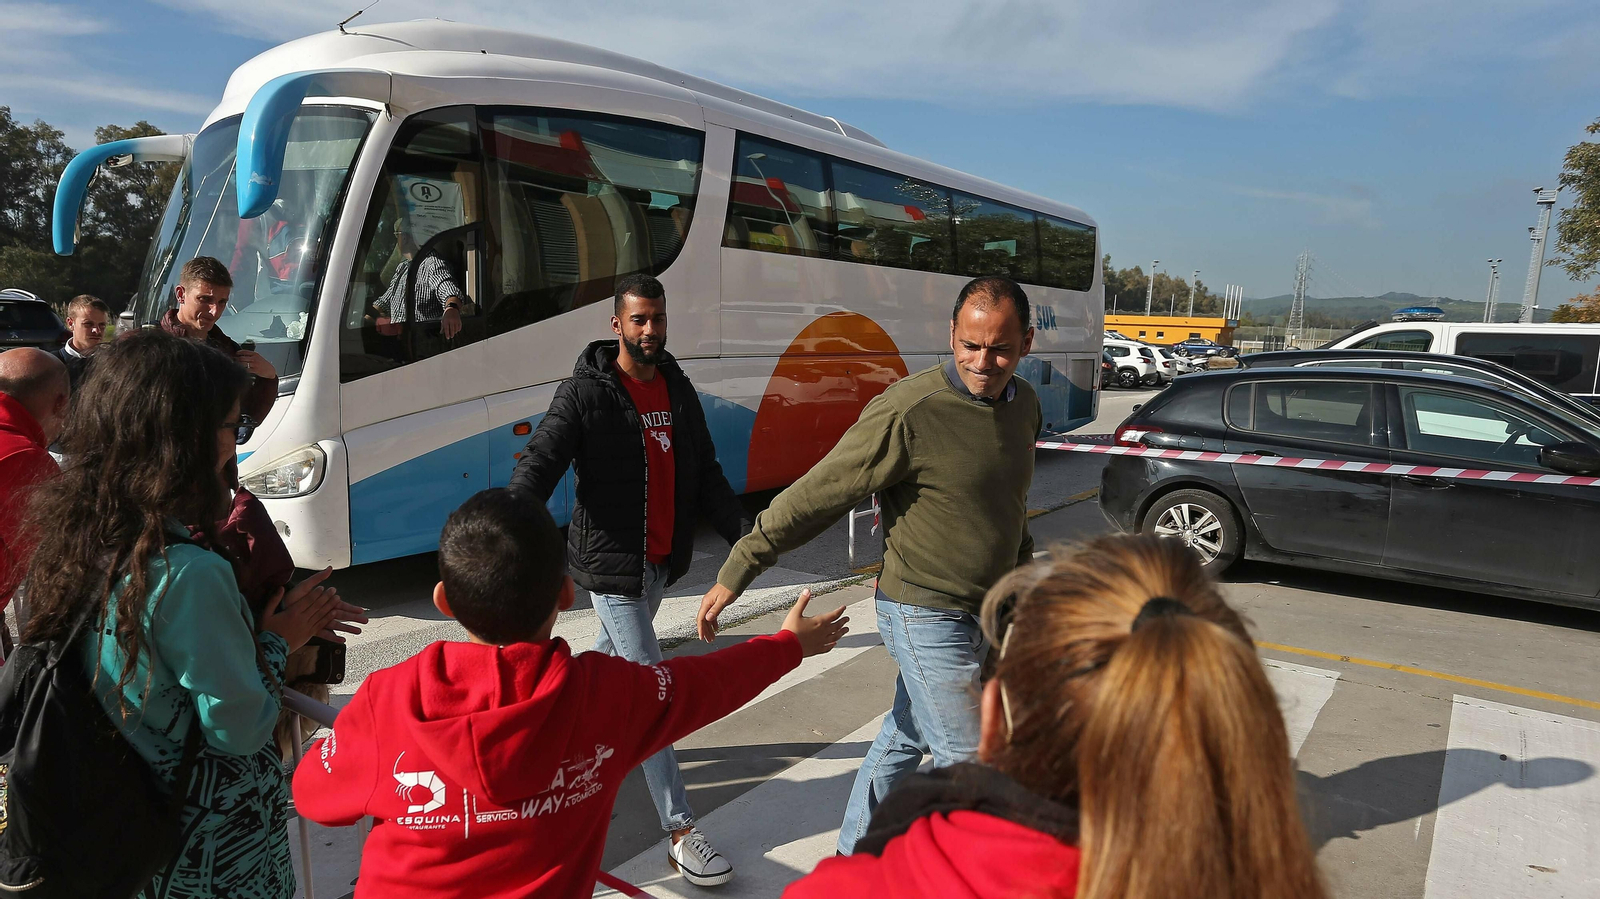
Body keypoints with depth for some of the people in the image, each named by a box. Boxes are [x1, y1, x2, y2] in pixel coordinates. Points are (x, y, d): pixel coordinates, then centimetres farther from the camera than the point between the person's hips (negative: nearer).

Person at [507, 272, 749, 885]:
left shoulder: (678, 390, 7)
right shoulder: (585, 392, -12)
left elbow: (705, 474, 12)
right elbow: (538, 468, -19)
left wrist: (743, 534, 4)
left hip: (663, 560, 7)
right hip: (612, 563, -7)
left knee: (612, 663, 23)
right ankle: (681, 833, -1)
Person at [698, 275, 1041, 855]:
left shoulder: (1024, 404, 2)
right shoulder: (909, 411, -23)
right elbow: (814, 496, -20)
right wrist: (736, 573, -18)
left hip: (984, 612, 7)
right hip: (927, 616, -7)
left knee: (905, 738, 19)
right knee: (968, 763, 0)